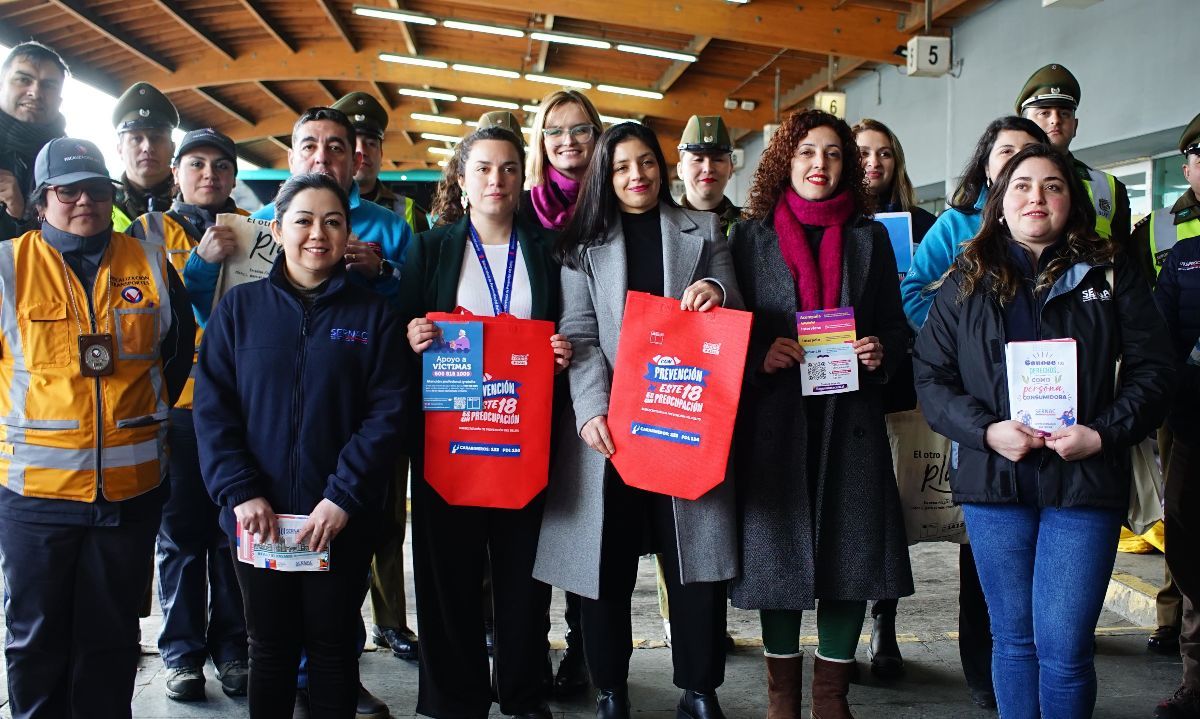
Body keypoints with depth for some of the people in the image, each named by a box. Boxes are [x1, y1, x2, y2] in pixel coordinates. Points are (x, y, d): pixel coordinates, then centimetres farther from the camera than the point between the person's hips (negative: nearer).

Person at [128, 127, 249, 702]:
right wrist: (201, 261, -16)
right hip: (176, 402, 0)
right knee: (180, 531, 7)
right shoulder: (149, 230, 10)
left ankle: (232, 644, 19)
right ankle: (182, 649, 20)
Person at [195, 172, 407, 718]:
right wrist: (241, 492, -12)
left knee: (334, 647, 12)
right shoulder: (240, 307, 3)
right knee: (270, 648, 14)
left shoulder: (373, 315, 0)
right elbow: (212, 407, -2)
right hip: (259, 518, 1)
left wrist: (343, 496, -15)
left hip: (342, 521, -1)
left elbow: (387, 411, -7)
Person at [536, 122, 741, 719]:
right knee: (607, 561, 4)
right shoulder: (584, 242, 11)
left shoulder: (703, 230, 15)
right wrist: (592, 410, -16)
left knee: (697, 557, 2)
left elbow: (735, 317, 12)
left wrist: (716, 291, -12)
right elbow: (579, 334, 0)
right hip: (609, 420, 0)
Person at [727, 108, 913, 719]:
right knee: (777, 548, 3)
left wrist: (879, 353, -8)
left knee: (850, 549, 1)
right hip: (774, 417, -1)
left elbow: (894, 327, 13)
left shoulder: (870, 237, 12)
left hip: (850, 417, 2)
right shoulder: (750, 235, 7)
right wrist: (759, 356, -14)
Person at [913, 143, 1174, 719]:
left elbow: (1151, 369, 4)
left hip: (1085, 478, -1)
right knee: (1013, 640, 12)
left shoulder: (1111, 274, 6)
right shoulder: (966, 282, 7)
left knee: (1064, 648, -2)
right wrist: (985, 430, -12)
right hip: (994, 479, 1)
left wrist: (1104, 434, -11)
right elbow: (930, 375, 3)